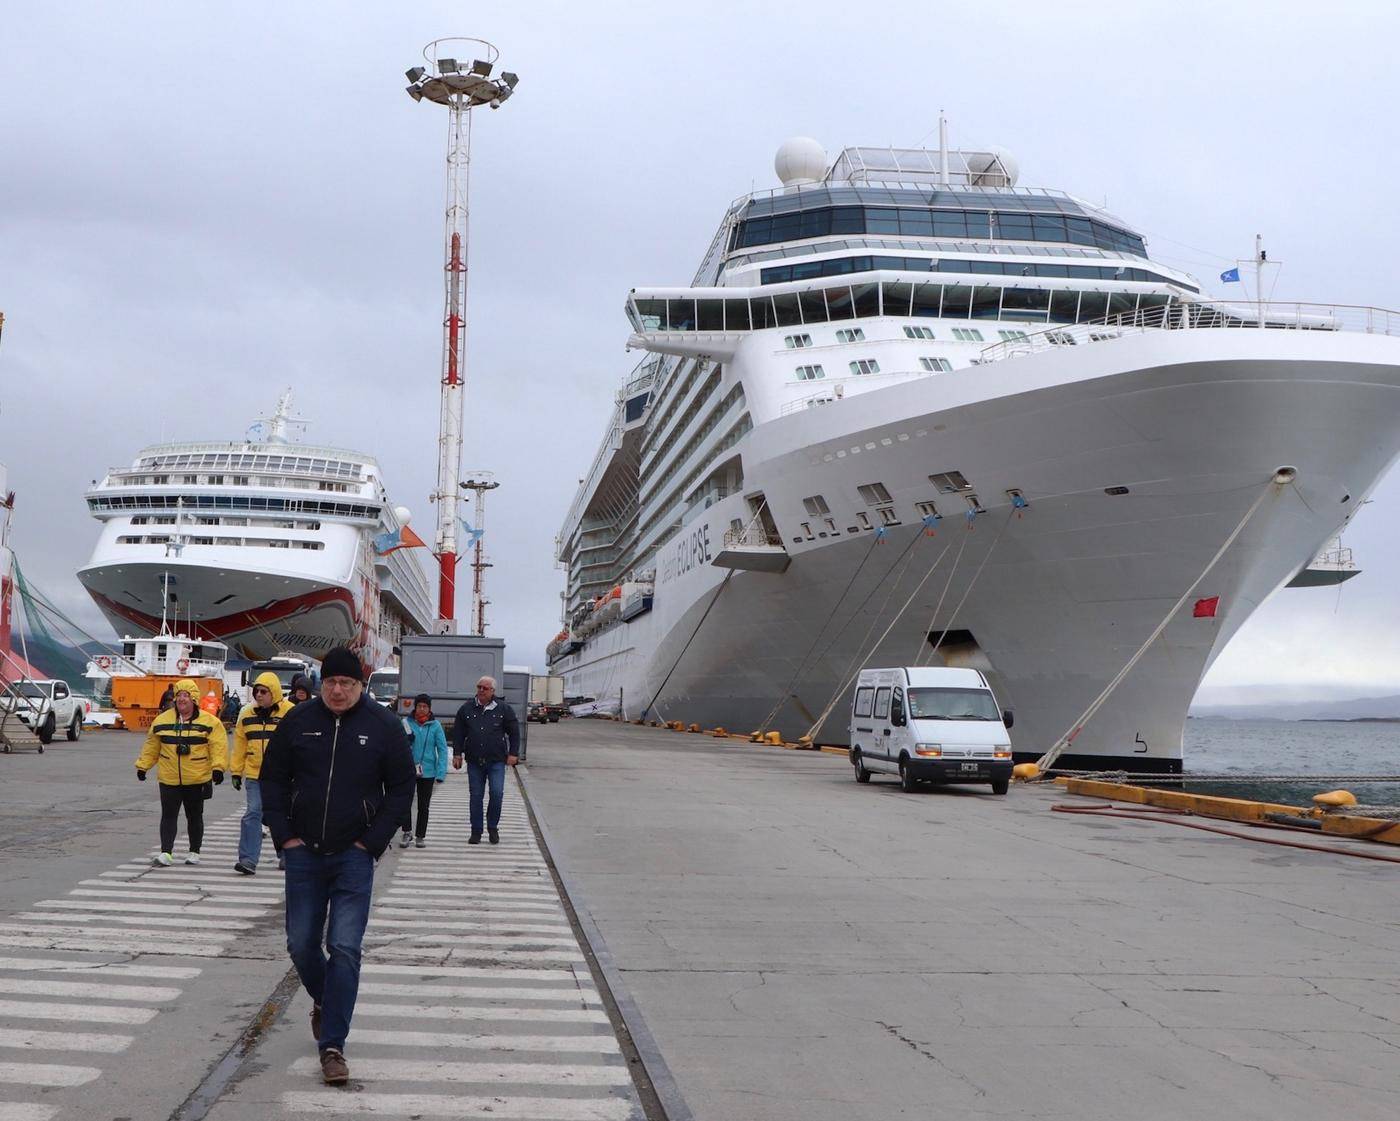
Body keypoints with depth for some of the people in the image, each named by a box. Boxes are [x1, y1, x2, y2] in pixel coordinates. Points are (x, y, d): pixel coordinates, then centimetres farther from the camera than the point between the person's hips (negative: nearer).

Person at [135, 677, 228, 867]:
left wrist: (218, 767, -19)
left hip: (197, 780, -2)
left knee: (194, 816, 11)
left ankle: (194, 852, 23)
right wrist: (142, 766, 12)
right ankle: (166, 853, -4)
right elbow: (151, 747, 13)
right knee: (168, 816, -3)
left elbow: (219, 746, -9)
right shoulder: (162, 720, 5)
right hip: (169, 780, 2)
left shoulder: (209, 722, -5)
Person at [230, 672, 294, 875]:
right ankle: (248, 860, -7)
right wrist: (236, 771, 10)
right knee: (252, 814, -6)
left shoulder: (289, 712, -5)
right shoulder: (247, 714, 8)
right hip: (254, 774, 3)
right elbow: (240, 744, 13)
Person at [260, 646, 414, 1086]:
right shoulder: (298, 721, 1)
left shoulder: (383, 725, -3)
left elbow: (401, 788, 2)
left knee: (344, 948, -8)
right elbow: (272, 779, 8)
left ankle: (332, 1046, -2)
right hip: (303, 852, 2)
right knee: (301, 944, 9)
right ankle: (322, 1000, 40)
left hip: (354, 856, -2)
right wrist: (284, 835, -1)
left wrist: (373, 841, -6)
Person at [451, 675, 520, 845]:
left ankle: (493, 827, 7)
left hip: (496, 761, -2)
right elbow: (458, 733, 11)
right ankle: (476, 832, 14)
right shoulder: (466, 709, 6)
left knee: (497, 793, -12)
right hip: (474, 761, 2)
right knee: (476, 797, 5)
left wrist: (513, 753, 0)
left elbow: (514, 732, 7)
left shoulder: (504, 709, 2)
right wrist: (457, 753, 5)